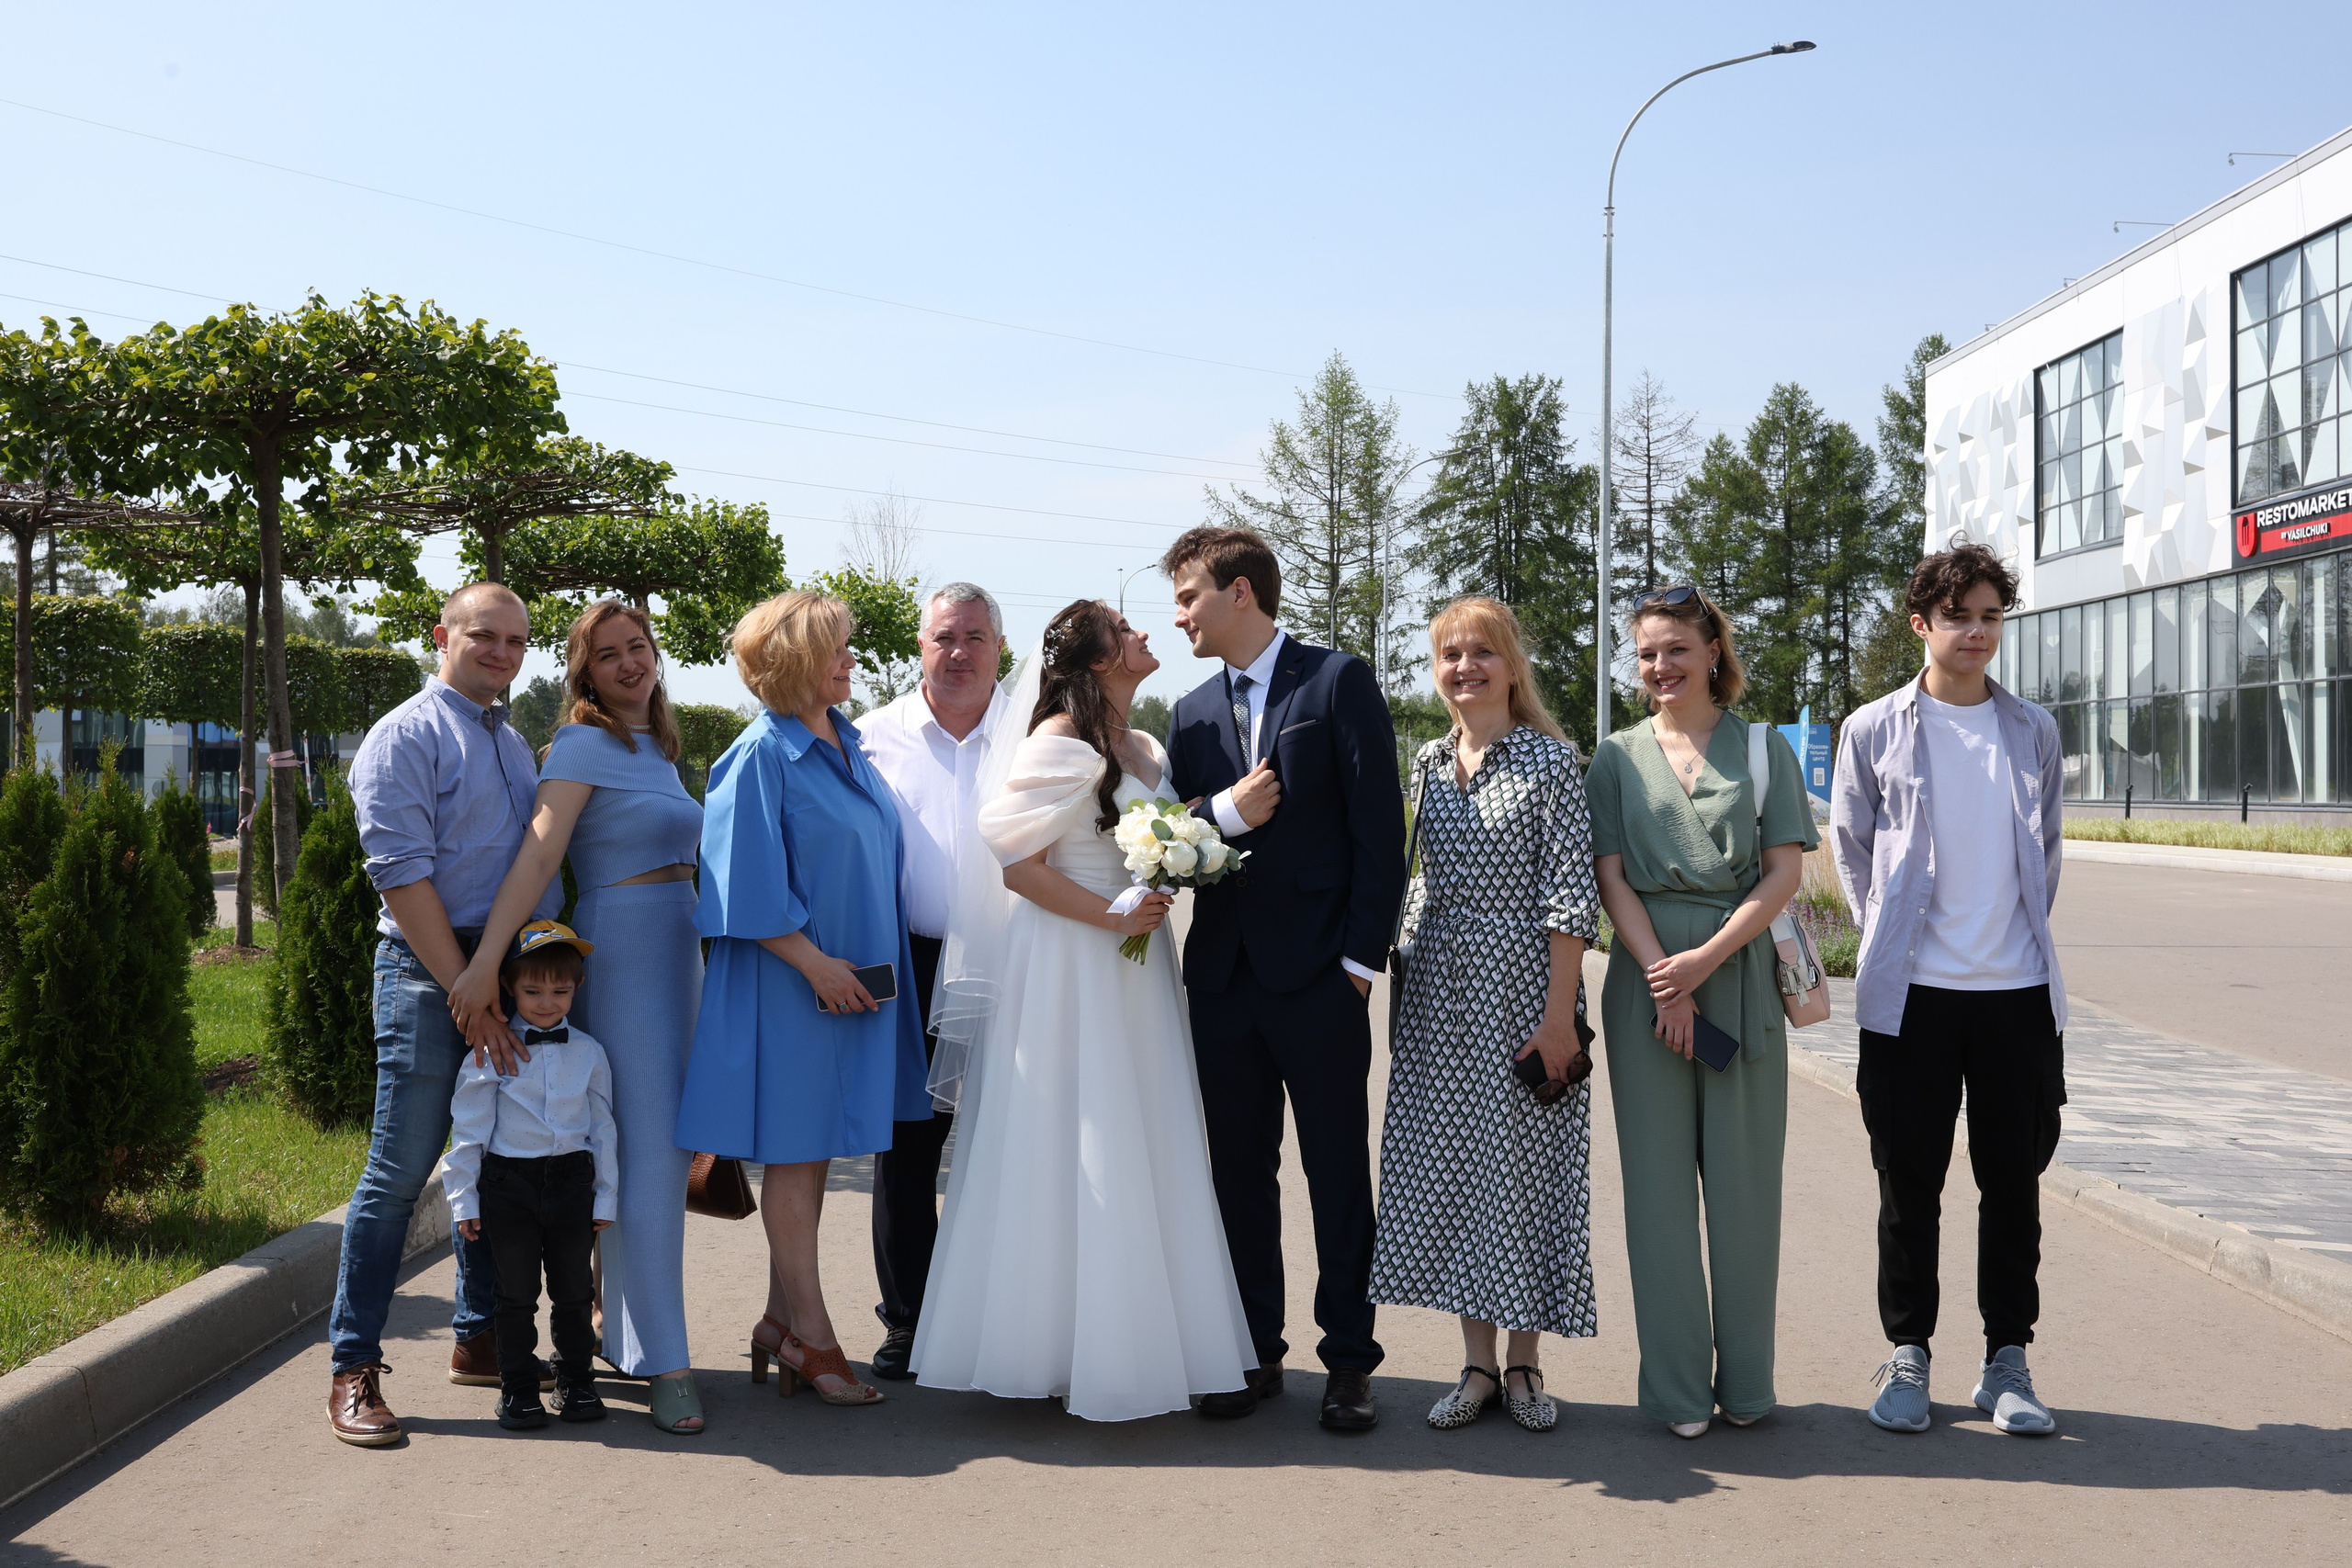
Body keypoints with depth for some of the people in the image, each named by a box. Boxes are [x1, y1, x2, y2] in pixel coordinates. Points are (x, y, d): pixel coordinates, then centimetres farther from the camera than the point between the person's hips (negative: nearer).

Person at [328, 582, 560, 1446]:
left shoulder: (514, 743, 18)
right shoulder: (406, 737, -6)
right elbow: (402, 879, -14)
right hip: (431, 973, -7)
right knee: (400, 1172, -6)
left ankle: (480, 1338, 25)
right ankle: (353, 1369, 2)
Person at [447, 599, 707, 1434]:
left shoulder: (655, 747, 18)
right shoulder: (584, 745, -8)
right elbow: (538, 854, -20)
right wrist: (485, 963, -28)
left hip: (674, 954, 9)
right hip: (623, 952, -9)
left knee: (661, 1147, 12)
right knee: (650, 1155, -10)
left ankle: (619, 1331, 24)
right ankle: (664, 1363, -7)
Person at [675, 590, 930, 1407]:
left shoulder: (848, 745, 12)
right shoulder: (762, 754, -12)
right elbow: (748, 882, -16)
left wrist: (883, 965, 13)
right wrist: (816, 963, -18)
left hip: (856, 978, 8)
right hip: (792, 981, -8)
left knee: (811, 1150, 12)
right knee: (793, 1151, 0)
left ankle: (781, 1323, 22)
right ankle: (811, 1337, 6)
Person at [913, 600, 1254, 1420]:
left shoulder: (1150, 751, 14)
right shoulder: (1059, 743, -9)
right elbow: (1017, 864, -13)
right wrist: (1113, 915, -16)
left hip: (1138, 968, 8)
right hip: (1067, 970, -7)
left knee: (1141, 1152, 8)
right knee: (1070, 1157, -3)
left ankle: (1136, 1339, 16)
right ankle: (1061, 1348, 7)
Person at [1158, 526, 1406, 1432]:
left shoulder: (1338, 683, -3)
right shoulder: (1191, 714, 13)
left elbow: (1379, 829, -7)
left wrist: (1361, 958, -11)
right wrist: (1223, 813, -11)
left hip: (1318, 979, -5)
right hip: (1223, 978, 5)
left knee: (1337, 1175, 4)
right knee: (1239, 1172, 10)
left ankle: (1349, 1359, 13)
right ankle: (1256, 1354, 21)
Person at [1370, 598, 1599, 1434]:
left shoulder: (1550, 760, -6)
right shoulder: (1428, 763, 10)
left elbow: (1569, 891, -11)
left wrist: (1560, 1014, -16)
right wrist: (1406, 973, 10)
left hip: (1523, 987, -5)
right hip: (1440, 992, 5)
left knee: (1527, 1162, 2)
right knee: (1449, 1165, 6)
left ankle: (1523, 1365, 15)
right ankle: (1477, 1363, 17)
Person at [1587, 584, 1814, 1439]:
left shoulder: (1764, 749, 8)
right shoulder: (1618, 757, 10)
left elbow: (1784, 872, 0)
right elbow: (1610, 877, 3)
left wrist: (1705, 958, -11)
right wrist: (1663, 978, -10)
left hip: (1742, 974, 0)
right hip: (1646, 974, 1)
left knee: (1744, 1174, 2)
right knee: (1658, 1176, 1)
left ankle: (1745, 1381, 13)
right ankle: (1677, 1386, 9)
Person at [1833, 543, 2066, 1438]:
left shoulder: (2033, 732, 8)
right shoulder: (1874, 730, 1)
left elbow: (2046, 850, 17)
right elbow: (1851, 851, 8)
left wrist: (2022, 935, 12)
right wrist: (1889, 941, 6)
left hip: (2018, 991, 2)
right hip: (1912, 993, -2)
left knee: (2013, 1182, 7)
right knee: (1909, 1185, 4)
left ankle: (2006, 1362, 18)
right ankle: (1907, 1357, 17)